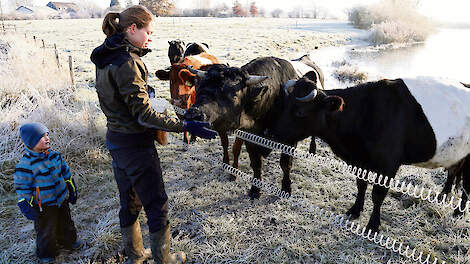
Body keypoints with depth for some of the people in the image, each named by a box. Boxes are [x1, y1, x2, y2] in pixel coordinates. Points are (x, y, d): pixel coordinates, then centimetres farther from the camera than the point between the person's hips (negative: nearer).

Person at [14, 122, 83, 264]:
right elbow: (22, 188, -15)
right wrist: (27, 207, -13)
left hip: (62, 199, 6)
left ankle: (68, 241, 47)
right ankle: (46, 252, 36)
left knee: (66, 223, 23)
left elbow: (66, 172, 10)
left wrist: (72, 190, 15)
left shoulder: (54, 155, -3)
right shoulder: (25, 164, -22)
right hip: (44, 206, -6)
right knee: (46, 230, 12)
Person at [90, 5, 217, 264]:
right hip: (135, 144, -9)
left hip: (115, 140, 9)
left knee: (130, 202, 22)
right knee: (157, 205, 8)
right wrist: (187, 126, -25)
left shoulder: (105, 57, 6)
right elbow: (144, 114, -25)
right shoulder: (127, 62, -22)